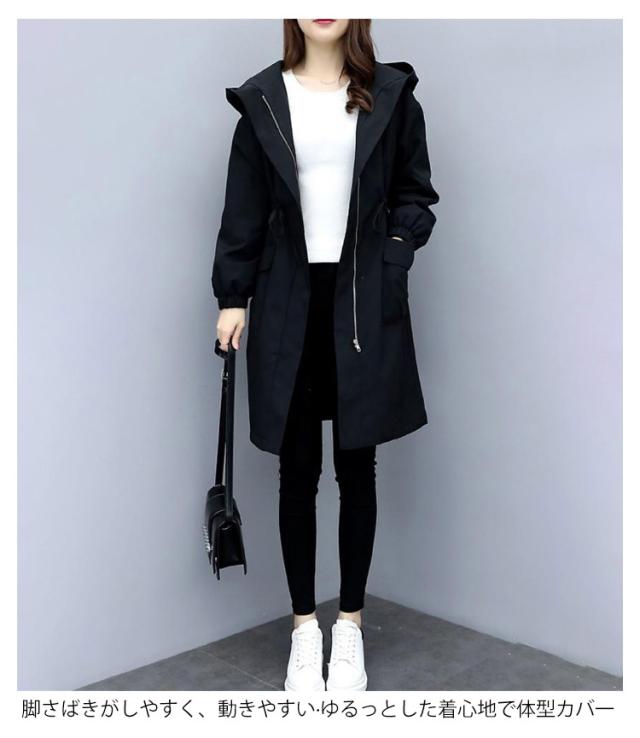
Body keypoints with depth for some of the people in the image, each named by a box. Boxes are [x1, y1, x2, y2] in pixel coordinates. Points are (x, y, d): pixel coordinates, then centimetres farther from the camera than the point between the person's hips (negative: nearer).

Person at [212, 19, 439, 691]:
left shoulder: (391, 95, 6)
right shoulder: (263, 99, 6)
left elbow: (417, 195, 10)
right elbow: (243, 207, 6)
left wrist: (393, 258, -5)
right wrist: (231, 296, 3)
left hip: (365, 306, 0)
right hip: (289, 304, 1)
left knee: (357, 469, 7)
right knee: (298, 470, 7)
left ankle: (350, 626, 23)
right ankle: (304, 629, 22)